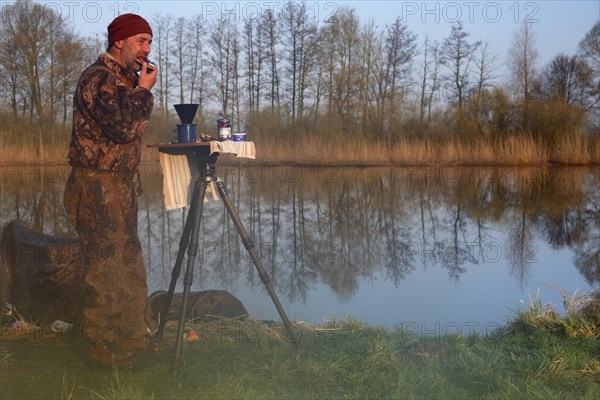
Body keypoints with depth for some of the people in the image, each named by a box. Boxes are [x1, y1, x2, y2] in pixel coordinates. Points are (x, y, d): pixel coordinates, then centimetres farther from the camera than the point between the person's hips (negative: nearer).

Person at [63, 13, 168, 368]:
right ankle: (101, 346, 6)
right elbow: (122, 127, -25)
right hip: (98, 187, -10)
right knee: (106, 269, -5)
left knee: (132, 266, 14)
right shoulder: (98, 78, -14)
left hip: (122, 187, 10)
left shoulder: (125, 79, 16)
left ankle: (133, 337, 24)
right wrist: (144, 90, -16)